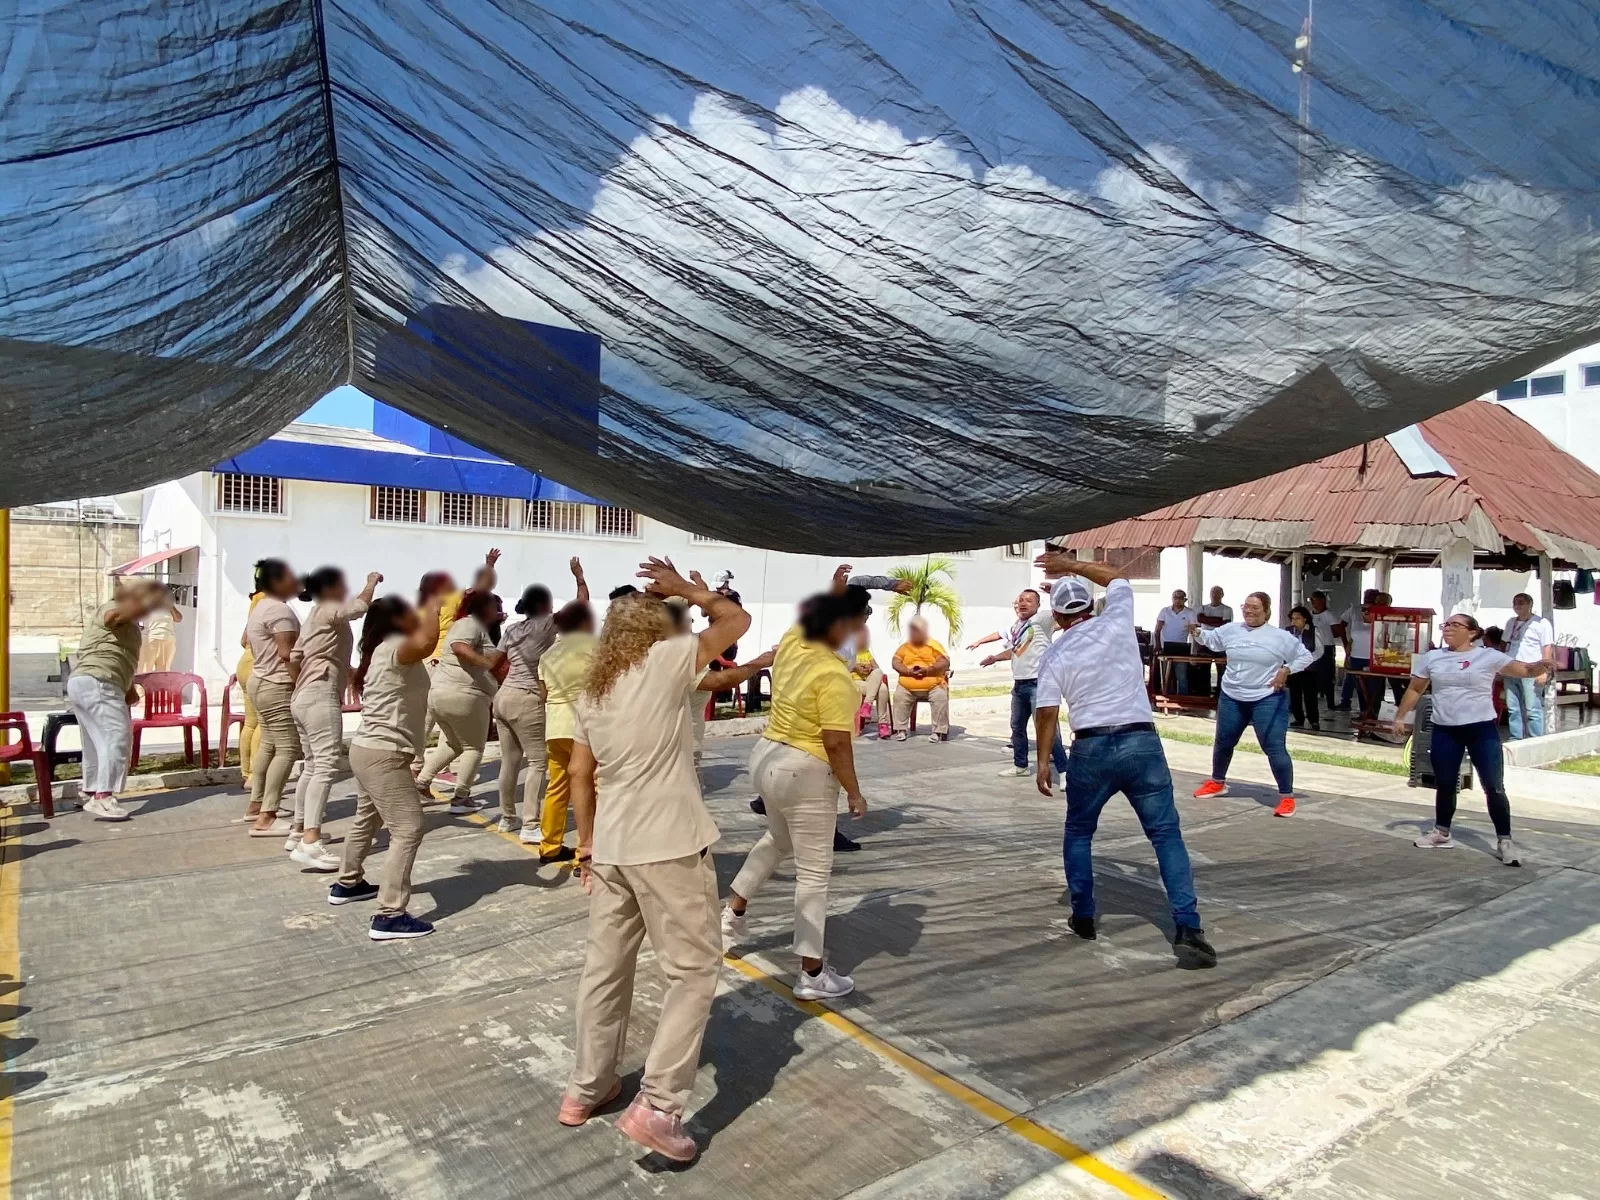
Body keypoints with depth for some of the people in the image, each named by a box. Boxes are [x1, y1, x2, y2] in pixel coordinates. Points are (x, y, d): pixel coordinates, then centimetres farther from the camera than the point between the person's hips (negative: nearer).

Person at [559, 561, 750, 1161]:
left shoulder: (591, 690, 11)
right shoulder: (665, 661, -7)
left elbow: (580, 775, 14)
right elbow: (737, 620, 0)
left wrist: (587, 845, 23)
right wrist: (685, 587, 12)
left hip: (611, 847, 7)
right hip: (670, 845, -7)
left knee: (606, 966, 19)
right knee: (695, 969, 5)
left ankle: (585, 1088, 32)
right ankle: (657, 1106, 2)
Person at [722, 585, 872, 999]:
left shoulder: (792, 641, -2)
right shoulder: (833, 675, -24)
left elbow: (813, 617, 22)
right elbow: (836, 744, -23)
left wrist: (838, 595, 13)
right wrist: (854, 792, -13)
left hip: (767, 757, 9)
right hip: (805, 773, -9)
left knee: (777, 838, 33)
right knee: (814, 871, 2)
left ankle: (734, 910, 42)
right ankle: (812, 974, 10)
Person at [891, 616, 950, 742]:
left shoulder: (933, 645, 6)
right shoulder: (904, 646, 11)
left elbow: (945, 662, -3)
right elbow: (895, 663, 4)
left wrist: (927, 670, -17)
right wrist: (909, 671, -14)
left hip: (933, 685, -2)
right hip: (908, 686, 2)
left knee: (941, 697, -29)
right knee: (899, 696, -24)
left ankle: (939, 731, -20)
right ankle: (900, 729, -13)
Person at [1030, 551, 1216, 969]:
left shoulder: (1054, 656, 3)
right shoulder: (1116, 621, 4)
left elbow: (1046, 714, -3)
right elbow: (1118, 576, 23)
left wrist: (1043, 761, 6)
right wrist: (1072, 565, 27)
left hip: (1092, 748, 0)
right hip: (1141, 742, 1)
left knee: (1078, 833, 19)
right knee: (1166, 834, 2)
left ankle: (1083, 918, 22)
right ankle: (1187, 929, -6)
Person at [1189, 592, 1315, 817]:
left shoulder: (1280, 636, -7)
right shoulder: (1231, 630, 3)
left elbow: (1306, 656, -1)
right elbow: (1210, 639, 16)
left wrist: (1287, 670, -16)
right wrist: (1197, 631, -5)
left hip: (1267, 699, -4)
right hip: (1231, 698, 4)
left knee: (1275, 748, -9)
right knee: (1223, 742, 18)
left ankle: (1287, 796, 4)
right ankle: (1217, 782, 39)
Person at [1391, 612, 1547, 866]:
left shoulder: (1488, 656, -3)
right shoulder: (1432, 658, 5)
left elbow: (1525, 670, -8)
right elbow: (1415, 689, 12)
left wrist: (1544, 664, -30)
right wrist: (1399, 717, 10)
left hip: (1482, 729, -3)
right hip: (1444, 731, 3)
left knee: (1494, 787, -3)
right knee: (1444, 785, 11)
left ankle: (1504, 841, 7)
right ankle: (1442, 832, 27)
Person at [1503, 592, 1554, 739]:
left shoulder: (1541, 622, -2)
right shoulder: (1511, 622, 18)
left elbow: (1548, 648, -8)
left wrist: (1544, 671, -16)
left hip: (1531, 672, -6)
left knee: (1533, 710, -6)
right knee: (1513, 709, 7)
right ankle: (1515, 741, 13)